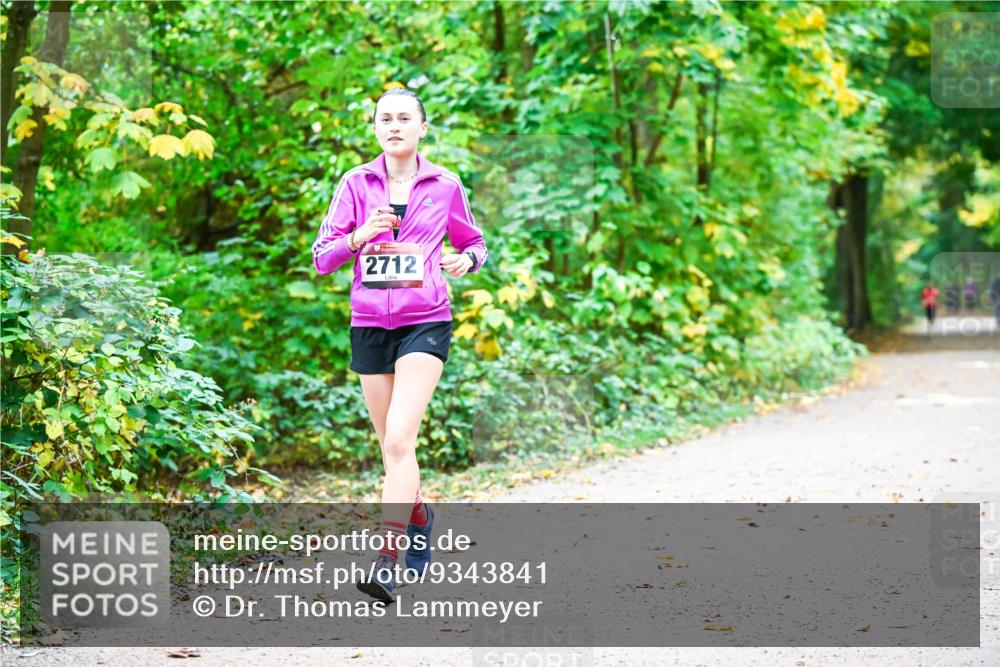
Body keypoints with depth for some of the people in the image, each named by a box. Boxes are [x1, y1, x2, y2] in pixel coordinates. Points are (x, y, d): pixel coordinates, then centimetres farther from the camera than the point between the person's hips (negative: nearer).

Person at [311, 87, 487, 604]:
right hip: (369, 323, 3)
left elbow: (474, 243, 18)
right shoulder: (356, 183, 4)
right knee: (391, 444, 12)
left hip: (425, 322, -3)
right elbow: (322, 257, 2)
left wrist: (465, 260, -5)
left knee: (399, 438, -18)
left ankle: (388, 559, -21)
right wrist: (359, 237, -17)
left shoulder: (445, 186, 4)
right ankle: (419, 516, 42)